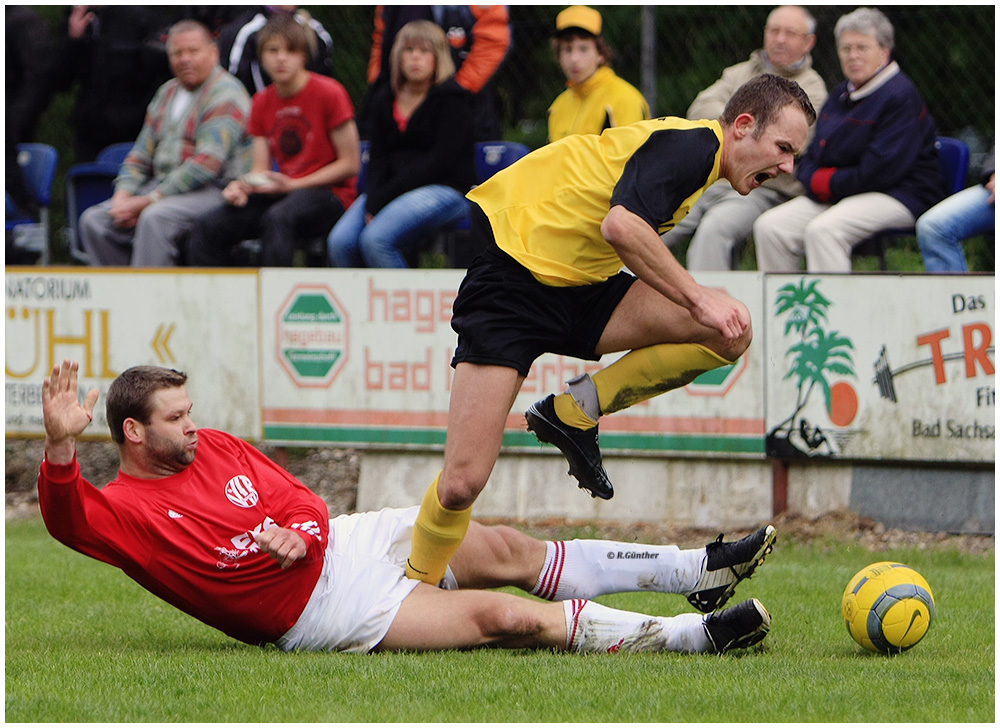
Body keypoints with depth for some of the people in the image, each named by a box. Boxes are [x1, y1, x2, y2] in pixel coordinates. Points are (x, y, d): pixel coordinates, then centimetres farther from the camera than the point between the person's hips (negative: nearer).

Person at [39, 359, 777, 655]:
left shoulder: (213, 448, 9)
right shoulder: (122, 510, -12)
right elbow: (68, 519, -34)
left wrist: (293, 531, -8)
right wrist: (61, 445, -54)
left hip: (342, 540, 7)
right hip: (316, 610, -7)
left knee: (507, 550, -2)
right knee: (501, 615, -15)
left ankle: (698, 571, 4)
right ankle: (692, 636, -15)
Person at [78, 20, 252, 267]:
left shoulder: (225, 93, -8)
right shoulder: (167, 93, 19)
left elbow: (206, 164, -18)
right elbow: (141, 156, 21)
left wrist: (149, 200, -19)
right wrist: (123, 196, 0)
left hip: (214, 190, -8)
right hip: (162, 187, 8)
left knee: (155, 218, -36)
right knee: (93, 220, -9)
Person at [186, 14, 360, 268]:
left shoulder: (329, 93, -7)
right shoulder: (263, 102, 12)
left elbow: (350, 164, -7)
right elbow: (261, 170, 11)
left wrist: (292, 185, -13)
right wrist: (243, 186, -13)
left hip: (330, 193, -6)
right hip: (282, 192, 6)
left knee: (277, 219, -39)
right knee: (208, 227, -15)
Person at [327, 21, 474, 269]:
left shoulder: (451, 98, -3)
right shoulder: (384, 101, 16)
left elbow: (439, 162, -12)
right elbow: (378, 158, 10)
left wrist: (383, 199, -15)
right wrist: (373, 200, -12)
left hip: (444, 190, -6)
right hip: (392, 190, 6)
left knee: (375, 240, -30)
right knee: (340, 241, -20)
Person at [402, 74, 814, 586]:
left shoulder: (697, 154, 13)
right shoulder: (693, 144, -15)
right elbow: (621, 226, -31)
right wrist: (698, 298, -26)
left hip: (581, 288, 9)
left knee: (732, 331, -11)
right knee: (463, 482, -18)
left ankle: (576, 411, 0)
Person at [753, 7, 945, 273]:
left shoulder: (900, 95, -11)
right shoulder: (841, 96, 16)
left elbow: (882, 170, -19)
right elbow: (811, 158, 17)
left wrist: (827, 183, -10)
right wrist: (816, 181, -6)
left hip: (898, 196, -9)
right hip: (836, 196, 9)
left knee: (823, 230, -34)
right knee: (770, 226, -11)